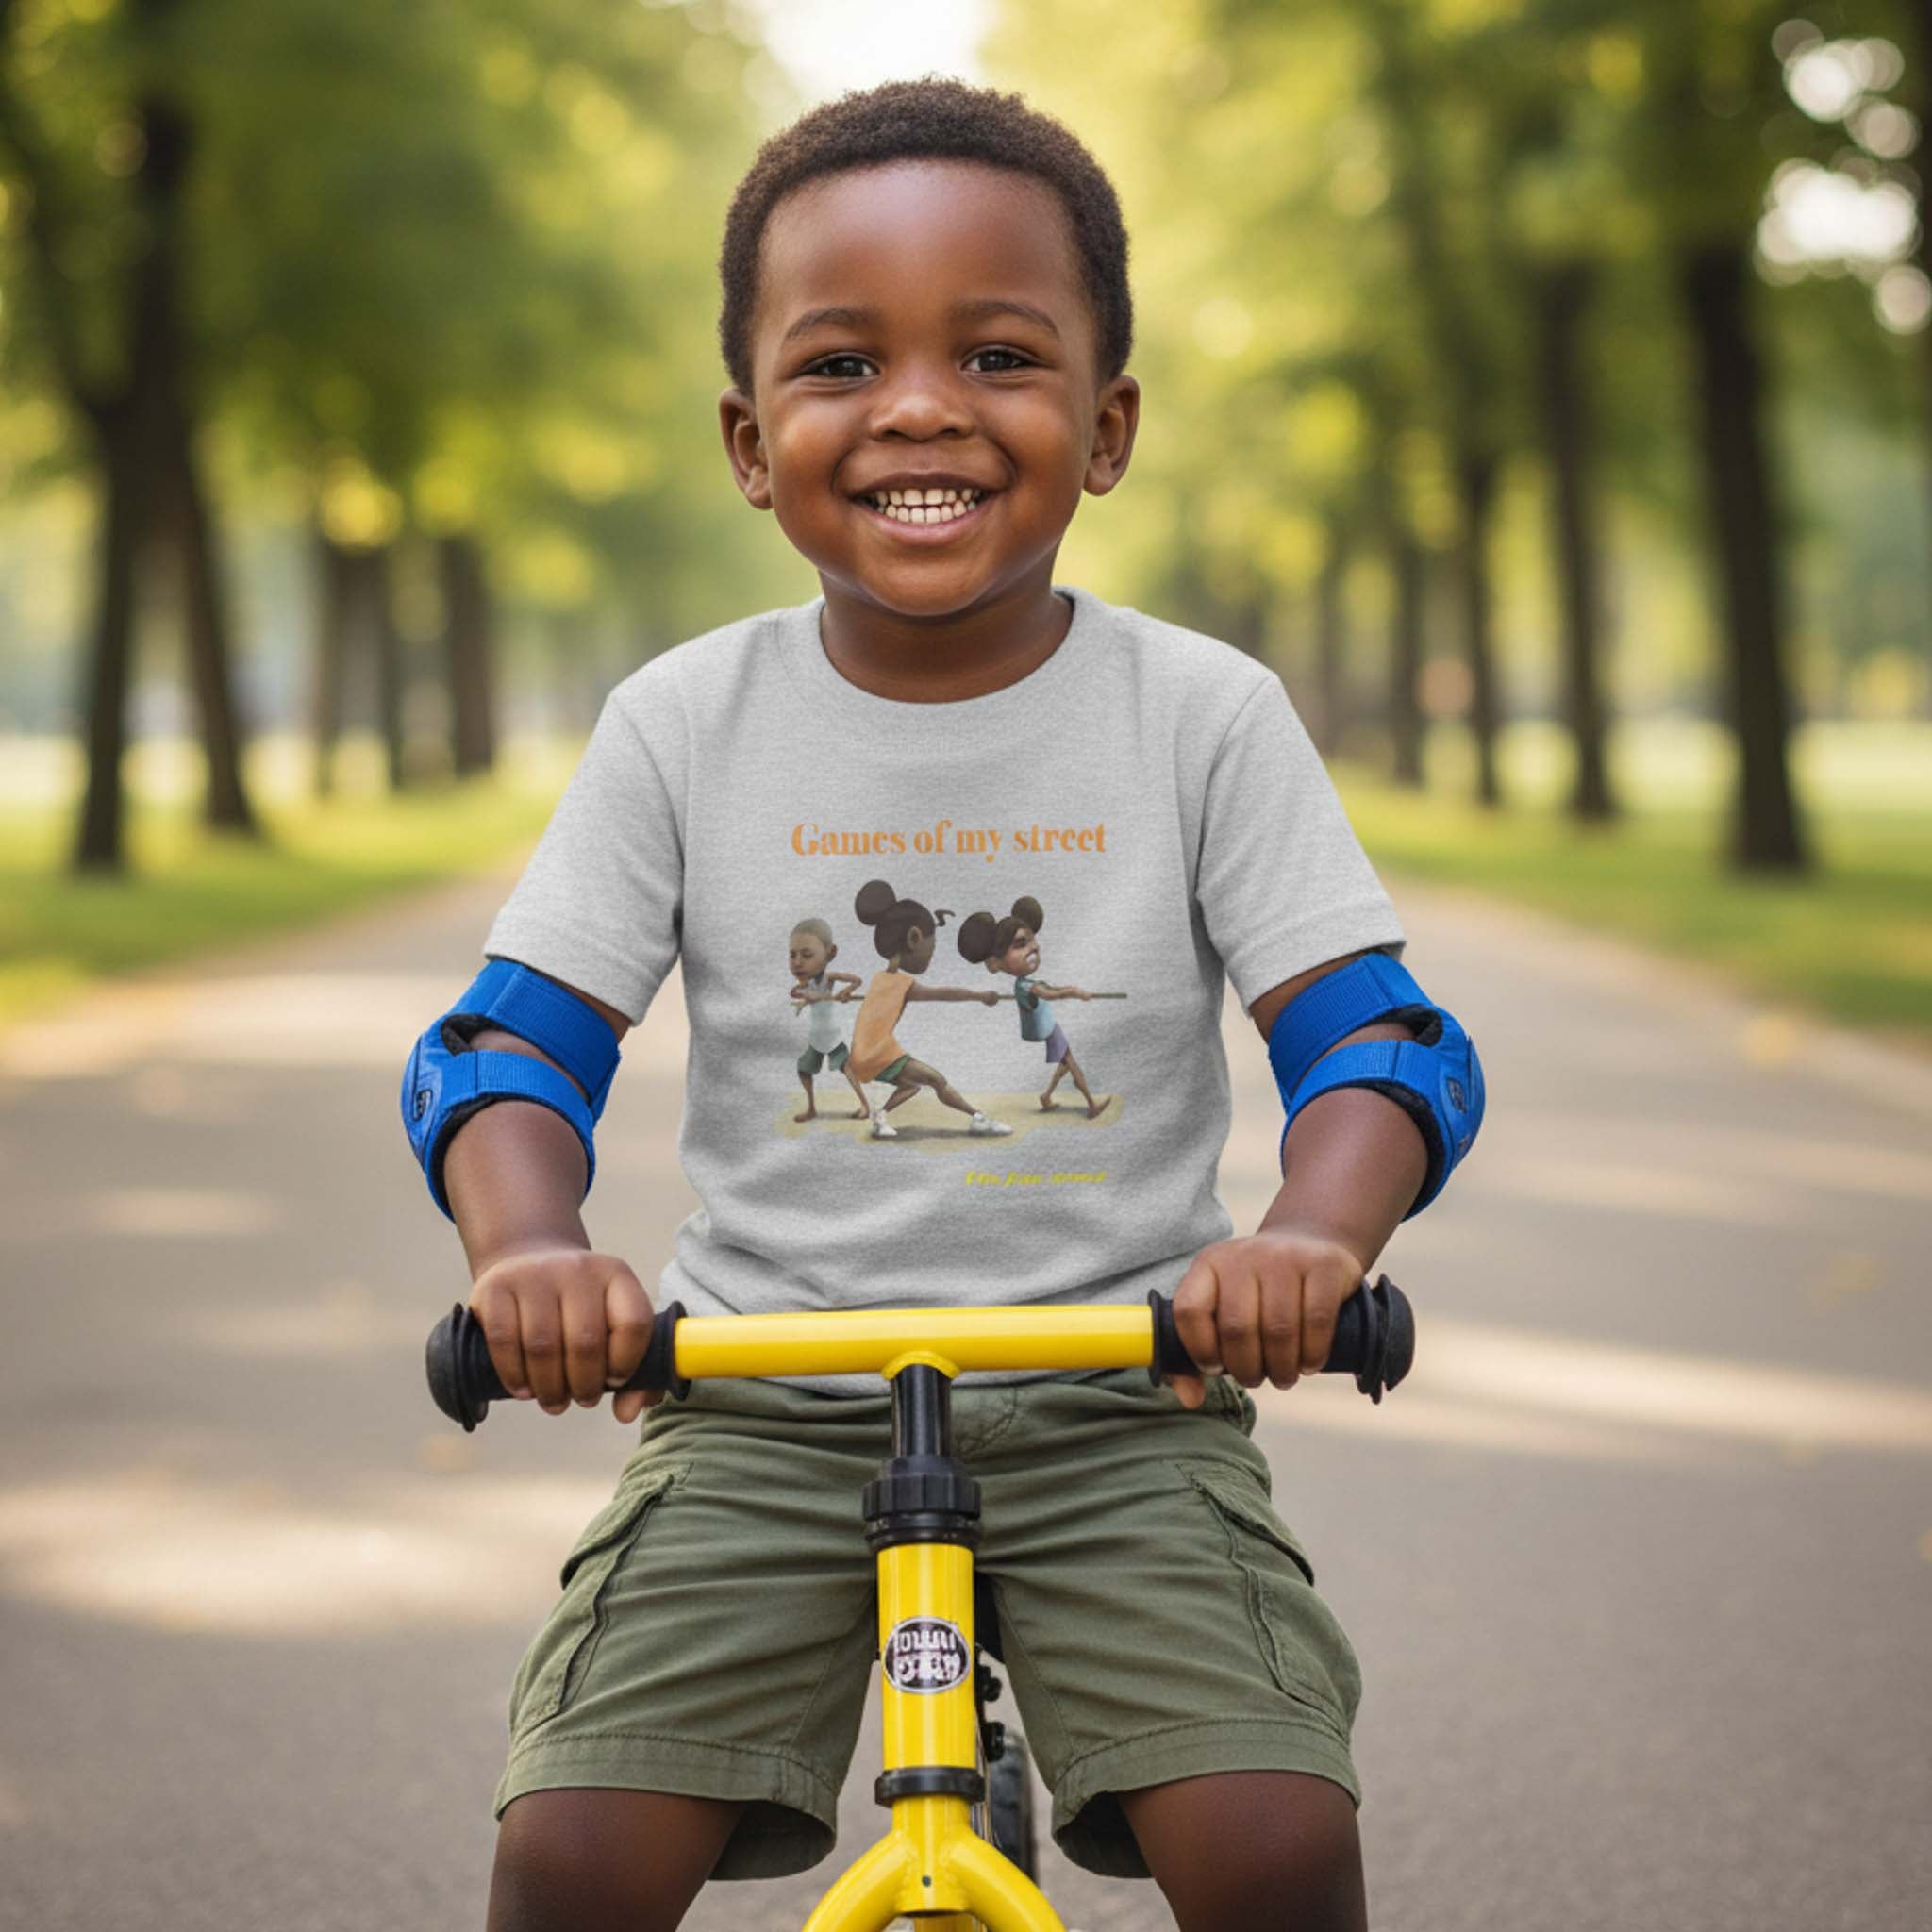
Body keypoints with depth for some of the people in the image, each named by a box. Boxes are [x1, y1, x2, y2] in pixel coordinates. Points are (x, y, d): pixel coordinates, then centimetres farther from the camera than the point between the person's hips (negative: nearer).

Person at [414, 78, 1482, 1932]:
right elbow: (508, 1040, -2)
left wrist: (1310, 1233, -30)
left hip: (1115, 1413, -1)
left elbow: (1370, 1033, -7)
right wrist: (530, 1245, -25)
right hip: (763, 1418, 1)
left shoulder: (1205, 714, -3)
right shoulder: (683, 721, -1)